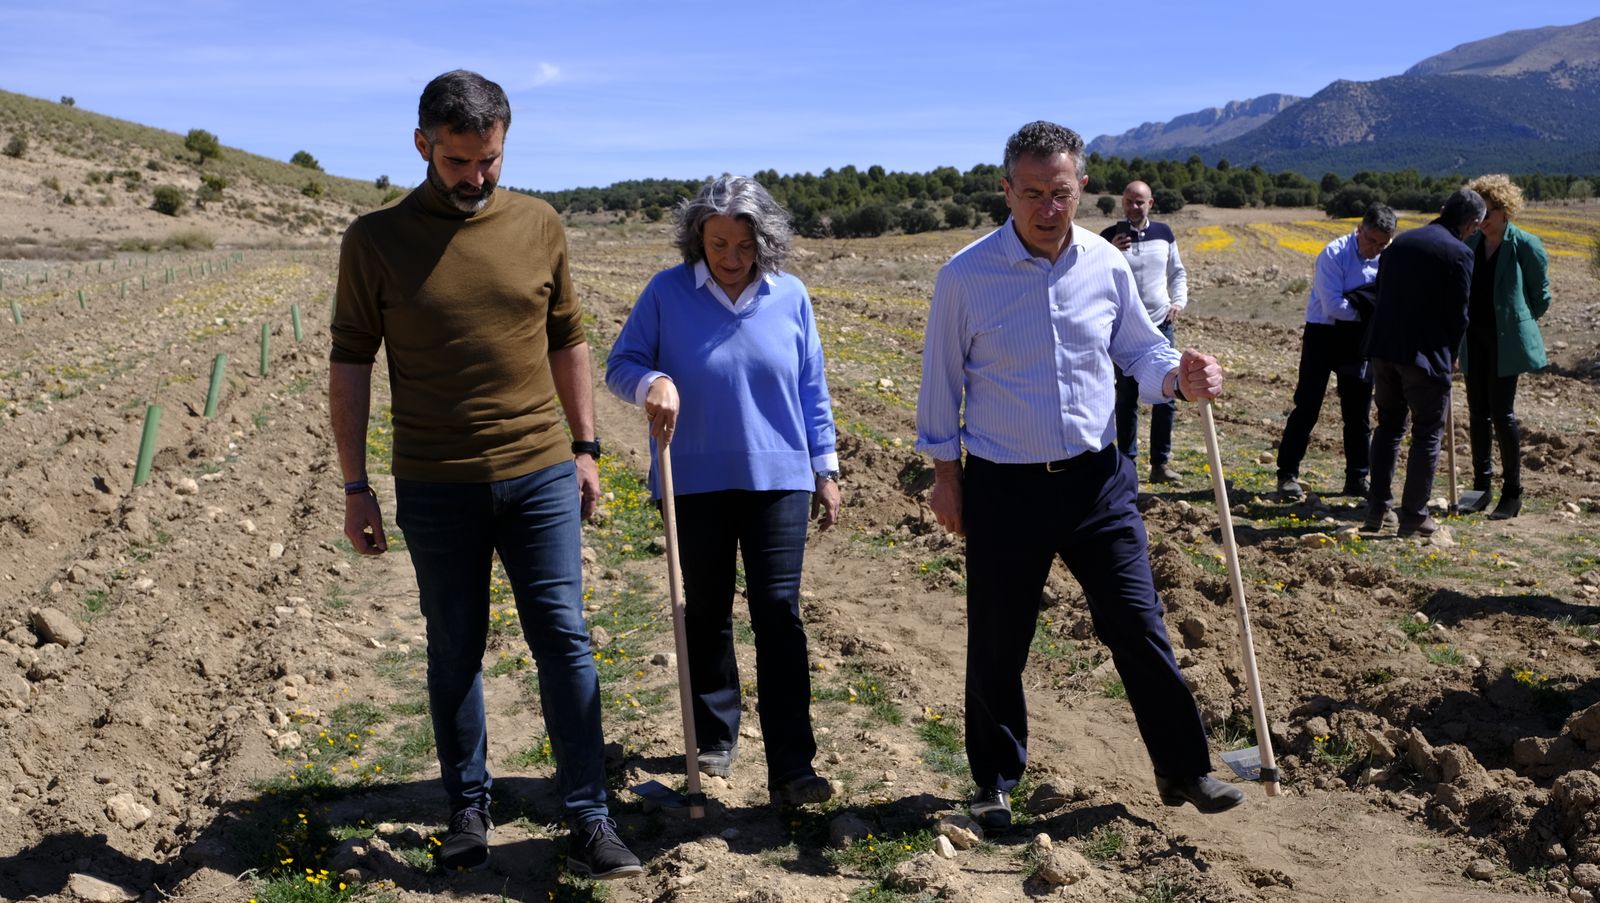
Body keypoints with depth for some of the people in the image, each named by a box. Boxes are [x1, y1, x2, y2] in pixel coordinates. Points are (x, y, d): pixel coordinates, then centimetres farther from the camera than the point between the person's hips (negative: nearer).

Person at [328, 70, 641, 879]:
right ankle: (468, 813, 27)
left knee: (564, 640, 0)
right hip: (436, 486, -1)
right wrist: (355, 486, -1)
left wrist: (585, 448, 10)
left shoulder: (539, 225, 4)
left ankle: (589, 825, 9)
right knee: (454, 653, 10)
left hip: (541, 475, 1)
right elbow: (349, 363, 1)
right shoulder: (376, 240, -2)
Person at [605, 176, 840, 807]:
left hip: (778, 478, 0)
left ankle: (791, 766, 0)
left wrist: (826, 470, 8)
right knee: (706, 611, 13)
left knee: (778, 612, -5)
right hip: (696, 479, 0)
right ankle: (715, 737, 31)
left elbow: (811, 391, 7)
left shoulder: (790, 297, 0)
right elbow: (619, 364, -1)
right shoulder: (667, 292, -5)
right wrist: (652, 382, -24)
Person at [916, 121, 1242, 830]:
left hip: (1096, 480, 2)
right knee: (996, 646, 9)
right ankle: (996, 782, 30)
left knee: (1140, 628, 5)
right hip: (1003, 487, -2)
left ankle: (1183, 770, 24)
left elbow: (1137, 350, 12)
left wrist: (1178, 376, -10)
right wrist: (945, 472, 2)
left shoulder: (1108, 265, 0)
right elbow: (942, 381, 0)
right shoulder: (965, 277, -9)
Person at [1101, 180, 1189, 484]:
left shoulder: (1164, 233, 6)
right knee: (1127, 398, 4)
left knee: (1165, 397, 3)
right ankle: (1127, 461, 15)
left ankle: (1161, 463, 12)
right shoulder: (1109, 237, -4)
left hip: (1161, 326, 3)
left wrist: (1179, 301, -1)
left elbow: (1178, 272, 16)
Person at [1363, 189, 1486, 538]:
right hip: (1425, 354, -6)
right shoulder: (1459, 253, -9)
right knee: (1427, 434, 6)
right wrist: (1451, 355, 9)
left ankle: (1377, 510, 18)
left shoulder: (1401, 241, 11)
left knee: (1389, 425, 17)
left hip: (1382, 348, 6)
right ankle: (1413, 516, 9)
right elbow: (1458, 313, -8)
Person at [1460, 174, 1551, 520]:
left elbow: (1541, 296, 2)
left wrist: (1515, 323, 5)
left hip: (1506, 342, -5)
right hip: (1475, 340, 5)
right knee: (1477, 413, 8)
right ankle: (1481, 486, 17)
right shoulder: (1470, 244, 7)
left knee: (1501, 413, -6)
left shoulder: (1525, 245, -7)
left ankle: (1512, 492, 5)